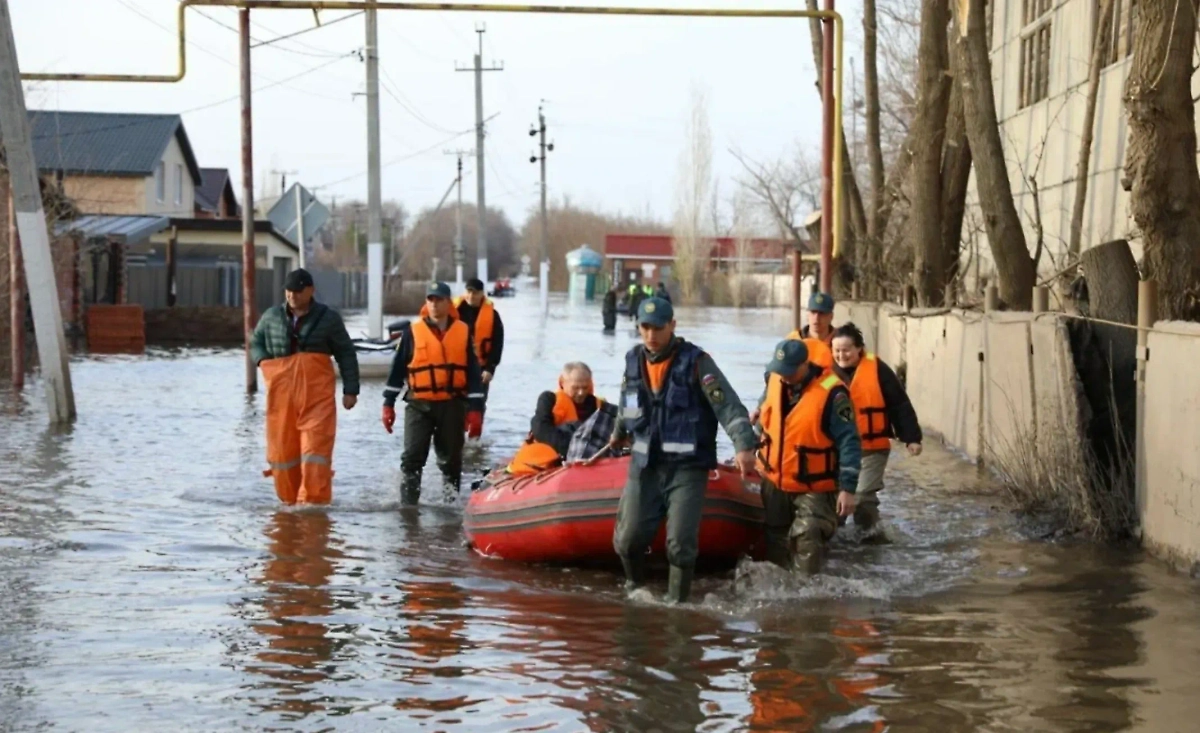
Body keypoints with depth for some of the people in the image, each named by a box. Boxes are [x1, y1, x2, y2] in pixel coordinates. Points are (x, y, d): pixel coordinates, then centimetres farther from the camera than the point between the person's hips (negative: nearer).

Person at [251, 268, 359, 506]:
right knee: (282, 448, 4)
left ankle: (313, 501, -8)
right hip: (281, 393, 3)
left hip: (317, 395, -3)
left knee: (315, 448, -10)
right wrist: (263, 361, 4)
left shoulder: (328, 318, 5)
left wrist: (350, 390, 1)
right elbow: (255, 342, 26)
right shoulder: (271, 316, 11)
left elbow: (346, 355, 7)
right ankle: (289, 500, 18)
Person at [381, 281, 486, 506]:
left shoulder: (463, 332, 4)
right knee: (412, 456, -7)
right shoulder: (413, 332, 1)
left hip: (452, 405, 1)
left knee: (451, 457, 10)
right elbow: (397, 369, 5)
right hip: (419, 404, -1)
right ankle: (407, 504, -4)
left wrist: (475, 409, 0)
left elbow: (473, 372, 4)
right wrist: (388, 403, 2)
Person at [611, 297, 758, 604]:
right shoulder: (633, 361, 7)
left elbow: (727, 404, -18)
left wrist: (744, 445, -30)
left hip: (687, 466, -4)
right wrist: (620, 434, 42)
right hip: (645, 465, 4)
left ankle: (677, 601, 7)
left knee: (680, 543, -10)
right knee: (628, 539, 1)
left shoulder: (695, 361, -9)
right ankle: (634, 588, 28)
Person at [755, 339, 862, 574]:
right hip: (774, 482, 6)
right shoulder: (775, 381, -3)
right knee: (776, 542, 16)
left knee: (807, 542, -16)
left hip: (814, 488, -6)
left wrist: (848, 487, -23)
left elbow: (849, 442, -20)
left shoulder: (830, 393, -22)